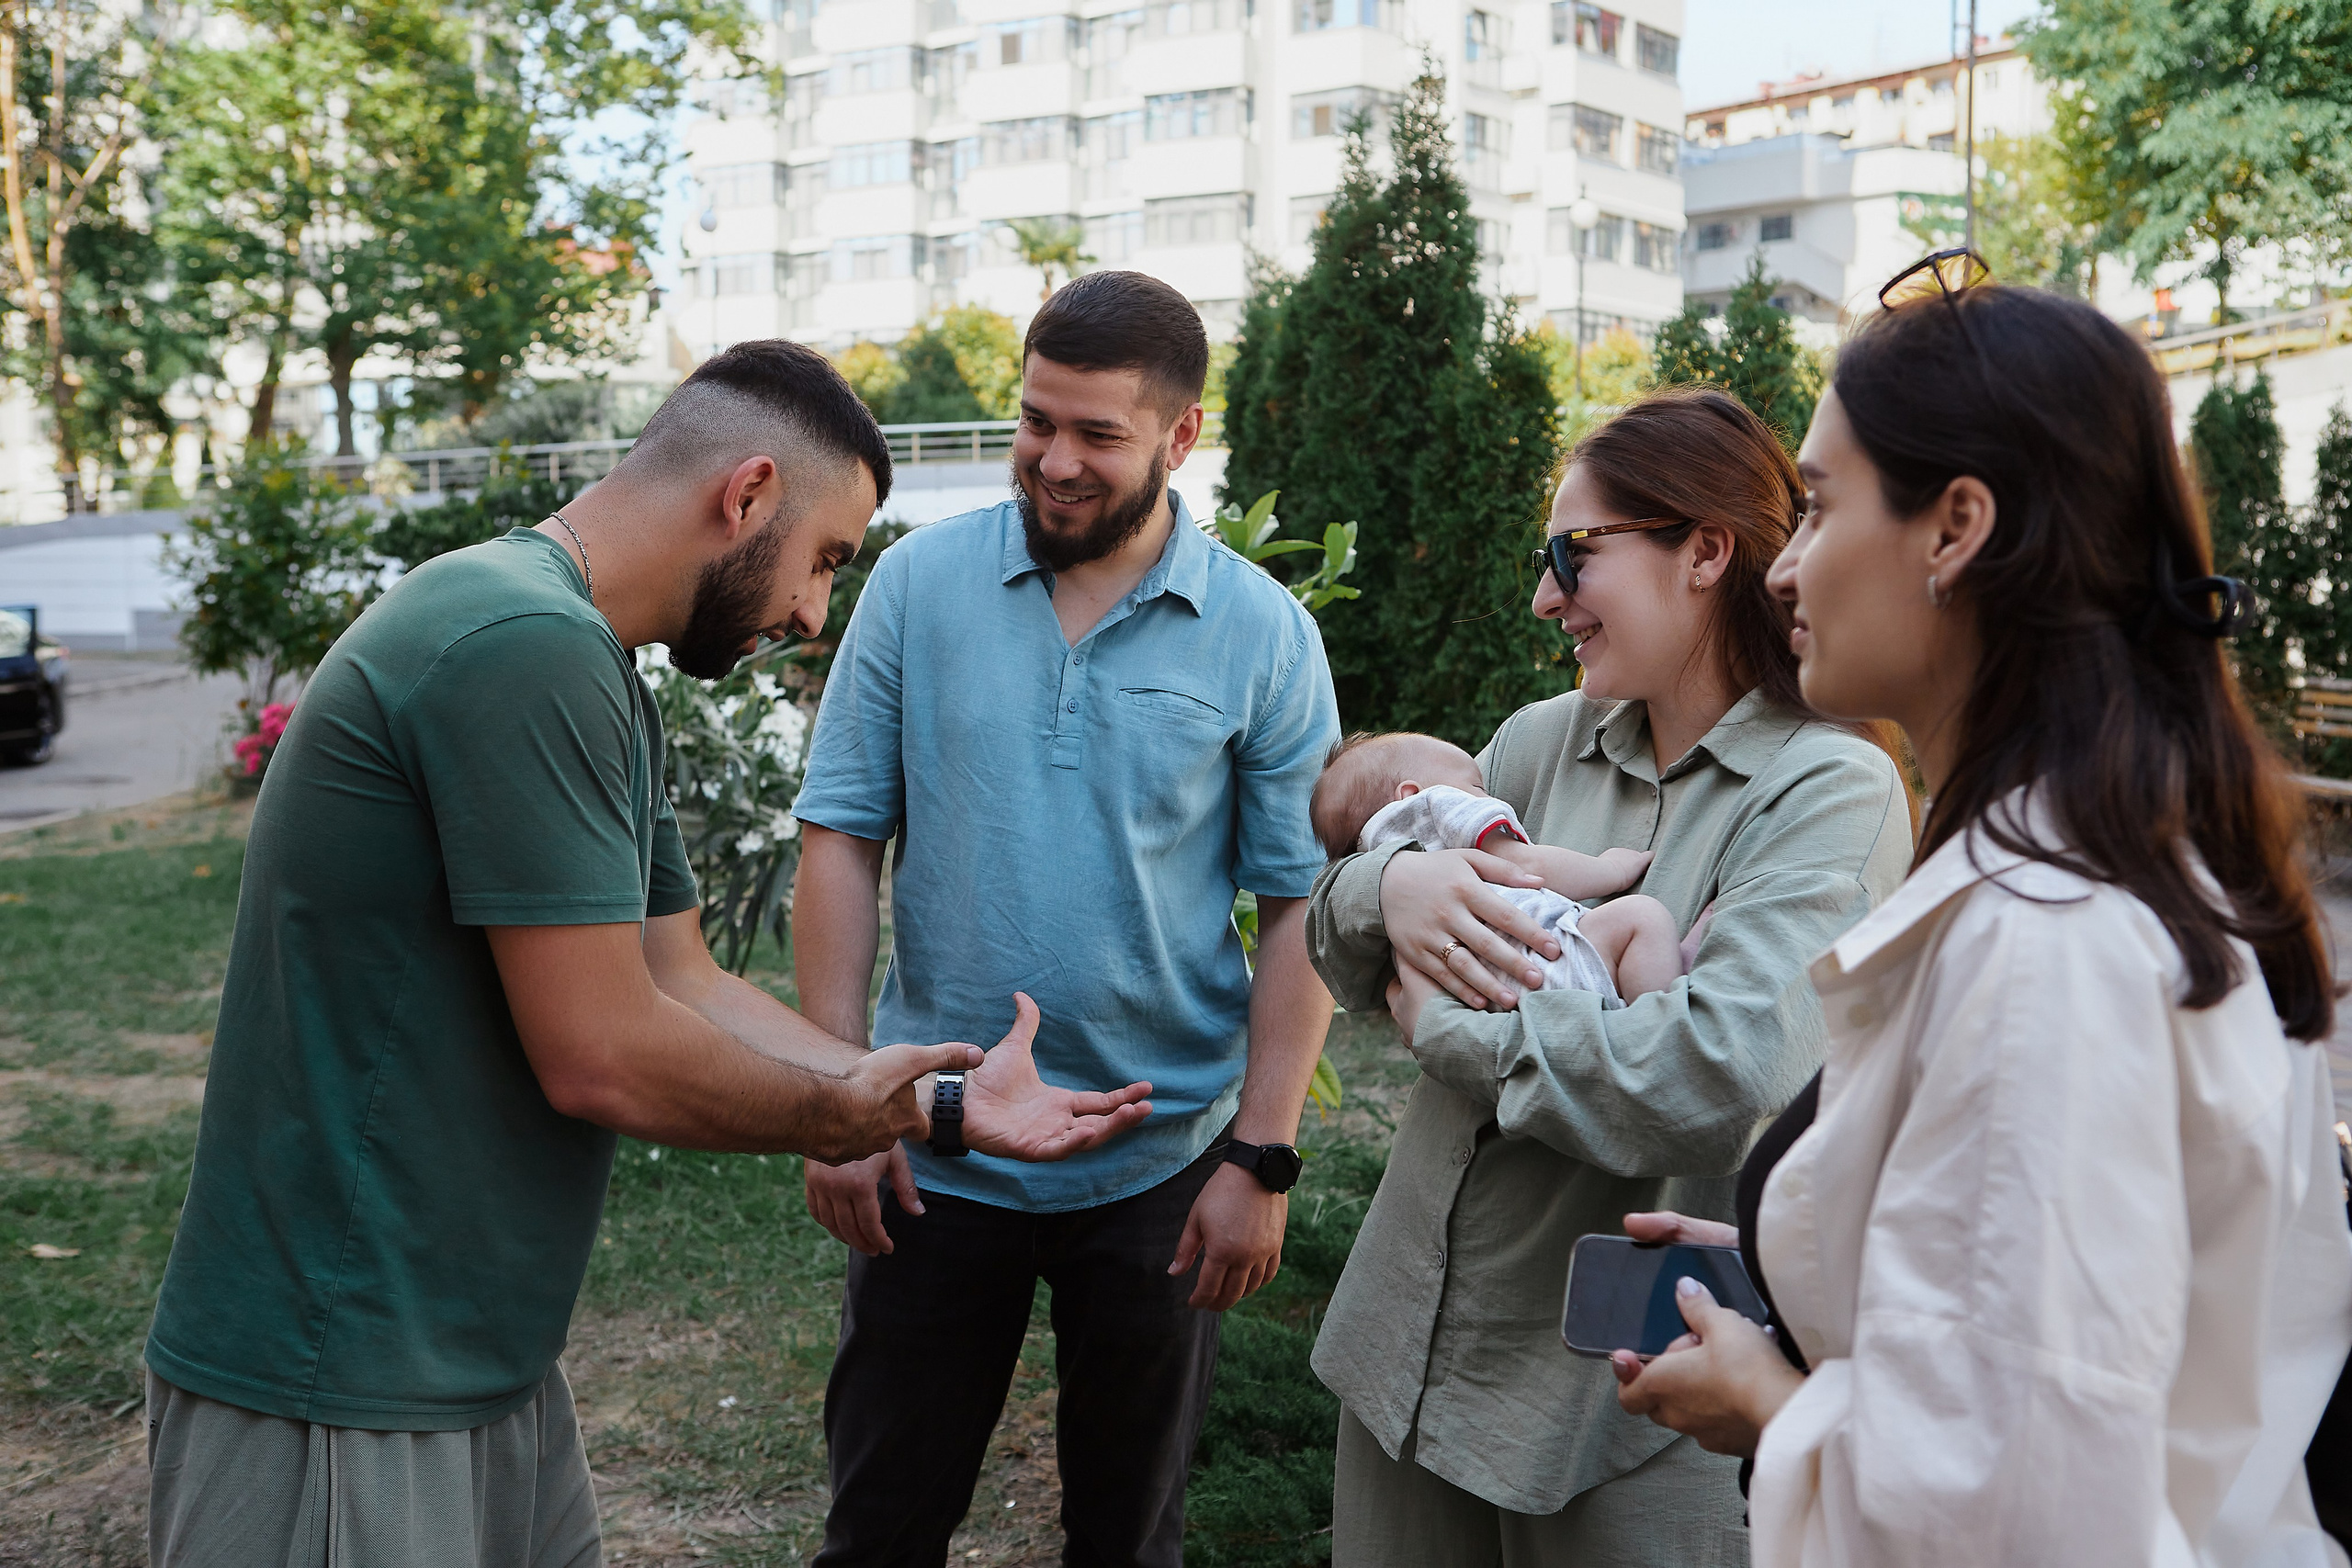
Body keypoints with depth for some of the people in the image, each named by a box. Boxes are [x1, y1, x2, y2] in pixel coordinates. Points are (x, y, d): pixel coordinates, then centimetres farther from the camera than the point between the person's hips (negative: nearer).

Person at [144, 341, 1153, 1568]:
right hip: (339, 1393, -9)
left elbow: (687, 988, 12)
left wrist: (950, 1100, 10)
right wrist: (832, 1116, -6)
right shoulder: (529, 648, -23)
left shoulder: (595, 676, 11)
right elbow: (603, 1062, -23)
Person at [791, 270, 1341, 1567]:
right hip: (930, 1151, 1)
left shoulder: (1262, 634, -6)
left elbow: (1298, 907, -5)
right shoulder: (918, 583, -4)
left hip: (1163, 1162, 0)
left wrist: (1263, 1157, -8)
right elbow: (840, 838, -3)